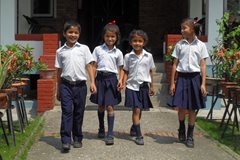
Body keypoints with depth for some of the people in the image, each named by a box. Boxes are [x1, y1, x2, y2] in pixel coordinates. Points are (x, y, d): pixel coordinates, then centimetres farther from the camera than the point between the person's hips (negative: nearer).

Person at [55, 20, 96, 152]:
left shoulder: (84, 48, 5)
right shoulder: (60, 51, 7)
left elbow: (89, 66, 4)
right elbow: (59, 71, 11)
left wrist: (92, 82, -6)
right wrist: (58, 89, 12)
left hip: (80, 85, 0)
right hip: (66, 85, 0)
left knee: (78, 113, 8)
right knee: (67, 111, -8)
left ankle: (77, 139, 21)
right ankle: (66, 140, -8)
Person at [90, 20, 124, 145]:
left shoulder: (118, 52, 5)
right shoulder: (98, 49, 4)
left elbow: (120, 69, 9)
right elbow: (94, 67, 4)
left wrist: (120, 80, -8)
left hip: (111, 79, -1)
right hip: (100, 78, 1)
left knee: (109, 107, -5)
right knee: (101, 106, 12)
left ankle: (110, 135, -2)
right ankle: (101, 129, 33)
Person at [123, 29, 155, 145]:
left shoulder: (148, 56, 2)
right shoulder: (128, 56, -1)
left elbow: (150, 72, 11)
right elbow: (126, 72, 4)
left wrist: (151, 87, 14)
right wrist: (123, 84, -6)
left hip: (143, 86, 2)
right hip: (132, 86, -2)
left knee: (139, 110, 11)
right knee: (136, 110, -8)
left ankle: (133, 129, 34)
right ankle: (138, 136, -2)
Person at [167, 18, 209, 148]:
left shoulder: (201, 45, 2)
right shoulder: (179, 45, 4)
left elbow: (203, 65, 1)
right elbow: (175, 64, 5)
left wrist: (203, 84, -5)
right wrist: (172, 83, 2)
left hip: (195, 78, 0)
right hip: (182, 77, 1)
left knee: (192, 108, 4)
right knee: (181, 107, 0)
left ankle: (190, 136, 17)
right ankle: (181, 130, 28)